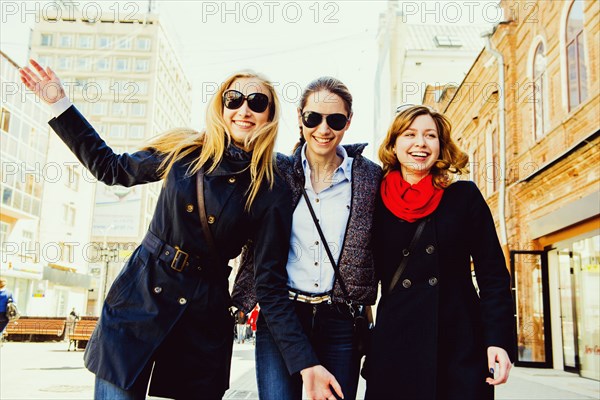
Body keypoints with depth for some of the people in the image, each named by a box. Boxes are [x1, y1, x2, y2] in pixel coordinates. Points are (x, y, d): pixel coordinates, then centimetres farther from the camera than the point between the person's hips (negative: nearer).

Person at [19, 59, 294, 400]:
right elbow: (112, 168, 14)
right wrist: (59, 103, 14)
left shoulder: (272, 191, -6)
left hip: (203, 317, -1)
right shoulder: (183, 150, 0)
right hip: (138, 299, 2)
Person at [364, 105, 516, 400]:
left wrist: (499, 340, -9)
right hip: (394, 347, 1)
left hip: (461, 346, 0)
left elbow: (493, 274, 1)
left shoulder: (464, 196, 2)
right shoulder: (376, 203, 4)